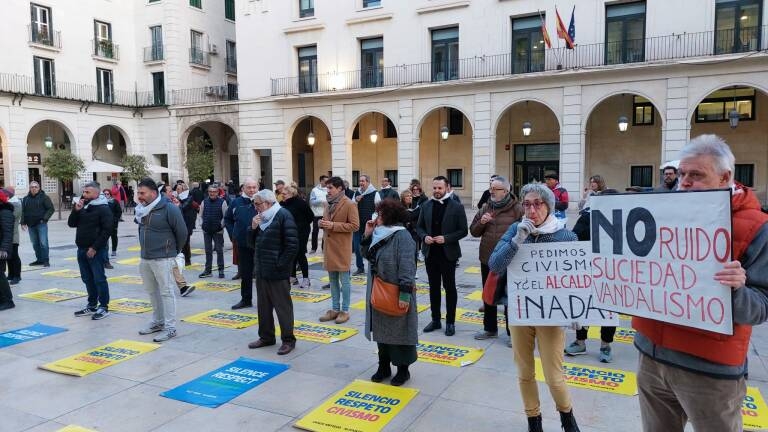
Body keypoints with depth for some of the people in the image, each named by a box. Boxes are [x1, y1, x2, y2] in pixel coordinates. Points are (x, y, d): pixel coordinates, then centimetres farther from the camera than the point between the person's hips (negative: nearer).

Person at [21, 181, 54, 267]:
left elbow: (51, 209, -5)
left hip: (41, 224, -5)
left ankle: (46, 260, -6)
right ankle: (39, 259, 18)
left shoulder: (44, 197, -1)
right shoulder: (26, 199, 13)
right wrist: (23, 222, 6)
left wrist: (44, 219, -13)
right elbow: (23, 211, 16)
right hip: (31, 225, 5)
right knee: (35, 244, 10)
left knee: (43, 243, -9)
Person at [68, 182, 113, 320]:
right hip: (82, 249, 8)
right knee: (87, 278, 14)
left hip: (96, 251, -8)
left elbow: (107, 230, -16)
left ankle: (104, 307, 5)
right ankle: (92, 305, 25)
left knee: (99, 279, -3)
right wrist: (76, 210, -4)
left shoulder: (103, 209, -10)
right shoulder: (83, 206, 14)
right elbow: (71, 224, 13)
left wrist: (94, 248, -18)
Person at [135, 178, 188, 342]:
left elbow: (182, 232, -9)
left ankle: (170, 328, 5)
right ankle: (158, 322, 31)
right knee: (152, 292, 17)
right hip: (145, 258, 7)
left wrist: (174, 251, 3)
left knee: (166, 292, -2)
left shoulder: (169, 208, -15)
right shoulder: (142, 209, 7)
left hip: (162, 259, -7)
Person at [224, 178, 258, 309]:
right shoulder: (236, 202, 4)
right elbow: (227, 219, 17)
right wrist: (233, 234, 8)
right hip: (243, 244, 4)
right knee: (245, 274, 14)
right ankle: (246, 300, 27)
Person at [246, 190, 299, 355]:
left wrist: (280, 264, -15)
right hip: (261, 270, 8)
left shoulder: (283, 216, -12)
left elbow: (292, 245, -17)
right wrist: (253, 228, -2)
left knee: (283, 306, 1)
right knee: (263, 306, 16)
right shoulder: (261, 218, 13)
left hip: (278, 273, -8)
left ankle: (288, 340, 12)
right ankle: (266, 336, 30)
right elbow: (252, 244, 15)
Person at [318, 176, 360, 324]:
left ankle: (345, 311, 11)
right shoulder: (329, 203, 13)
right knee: (333, 280, 13)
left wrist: (333, 225, -20)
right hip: (329, 246, 7)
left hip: (342, 248, -7)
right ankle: (335, 309, 23)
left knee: (344, 280, 2)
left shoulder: (349, 204, -11)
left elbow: (355, 225, -17)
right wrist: (322, 223, 0)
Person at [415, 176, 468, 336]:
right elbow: (419, 226, 11)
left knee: (449, 287, 5)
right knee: (434, 287, 12)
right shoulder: (426, 206, 5)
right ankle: (435, 320, 23)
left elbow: (463, 231, -7)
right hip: (430, 253, 4)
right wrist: (424, 237, -10)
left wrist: (446, 238, -19)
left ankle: (450, 322, 16)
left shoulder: (457, 207, -7)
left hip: (448, 253, -4)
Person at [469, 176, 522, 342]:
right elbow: (473, 231, 11)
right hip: (487, 260, 5)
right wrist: (481, 222, -8)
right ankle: (490, 328, 31)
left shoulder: (517, 209, -8)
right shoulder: (485, 208, 8)